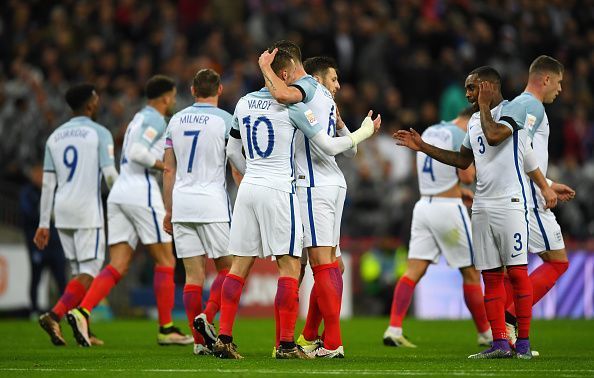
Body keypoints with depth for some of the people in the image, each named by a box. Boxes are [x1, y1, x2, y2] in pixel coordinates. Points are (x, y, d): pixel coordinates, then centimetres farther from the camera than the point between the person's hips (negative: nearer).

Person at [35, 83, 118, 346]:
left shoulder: (55, 137, 12)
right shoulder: (100, 134, -4)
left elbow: (48, 183, 11)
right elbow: (110, 175, -8)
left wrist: (44, 224, 13)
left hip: (62, 211, 6)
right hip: (88, 211, -6)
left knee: (78, 272, 12)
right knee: (89, 272, -5)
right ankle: (54, 315, -21)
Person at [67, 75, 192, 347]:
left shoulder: (138, 119, 23)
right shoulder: (155, 119, -6)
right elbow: (137, 153, -20)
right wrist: (165, 165, -9)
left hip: (119, 193, 8)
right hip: (141, 193, -8)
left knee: (117, 266, 0)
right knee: (165, 261, 2)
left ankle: (82, 312, -19)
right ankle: (166, 329, 4)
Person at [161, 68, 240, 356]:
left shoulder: (176, 121, 9)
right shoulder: (225, 120, -4)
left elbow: (168, 170, 12)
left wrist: (169, 210, 18)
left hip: (182, 203, 4)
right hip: (213, 204, -4)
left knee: (193, 273, 4)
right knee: (227, 267, 7)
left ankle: (200, 341, 1)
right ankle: (207, 316, -15)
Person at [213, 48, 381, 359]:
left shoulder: (244, 103, 11)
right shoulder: (292, 106, -7)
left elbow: (232, 152, 19)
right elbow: (330, 147, -3)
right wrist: (364, 132, 12)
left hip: (248, 188, 6)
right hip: (278, 190, -6)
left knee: (240, 265, 8)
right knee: (289, 266, -2)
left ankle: (224, 338, 3)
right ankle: (286, 344, -5)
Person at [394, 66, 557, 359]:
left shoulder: (512, 110, -4)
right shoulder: (475, 122, 20)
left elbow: (494, 136, -22)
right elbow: (463, 160, 30)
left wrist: (483, 105, -6)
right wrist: (422, 147, 27)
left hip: (510, 202, -8)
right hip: (482, 207, 8)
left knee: (517, 271, -8)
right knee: (491, 276, 4)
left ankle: (523, 343, -5)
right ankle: (499, 343, 5)